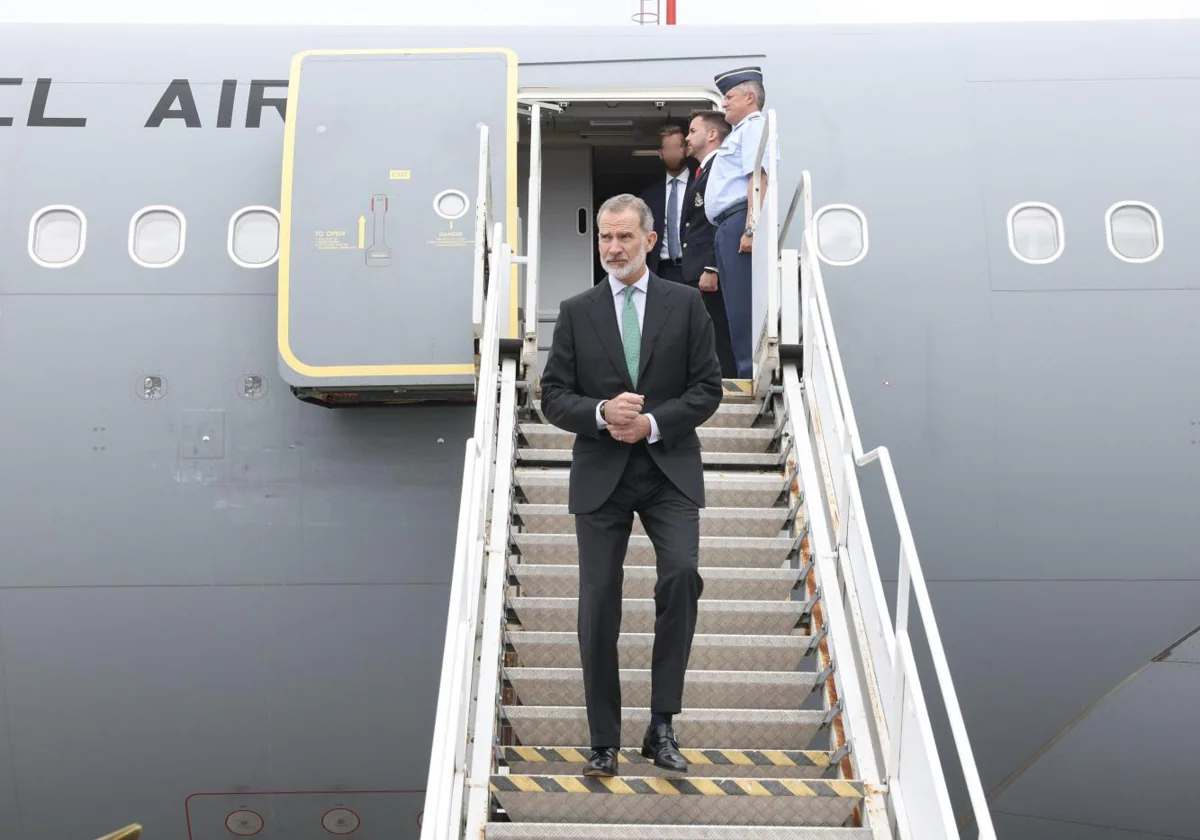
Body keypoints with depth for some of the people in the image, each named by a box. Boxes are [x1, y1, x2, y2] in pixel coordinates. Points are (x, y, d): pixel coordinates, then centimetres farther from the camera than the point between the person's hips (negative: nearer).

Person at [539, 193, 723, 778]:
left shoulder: (686, 303, 5)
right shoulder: (577, 312, 7)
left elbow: (707, 389, 1)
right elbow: (553, 397, 3)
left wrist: (652, 422, -13)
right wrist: (602, 412, -16)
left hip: (670, 472, -1)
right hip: (601, 477, 1)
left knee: (682, 574, -21)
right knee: (599, 605, 2)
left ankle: (662, 724, -5)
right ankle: (604, 741, 15)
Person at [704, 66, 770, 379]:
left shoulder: (754, 126, -3)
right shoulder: (739, 133, 28)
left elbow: (758, 178, -17)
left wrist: (750, 229, -25)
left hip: (739, 223, -11)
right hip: (729, 226, 11)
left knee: (744, 306, -13)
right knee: (736, 307, 10)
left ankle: (751, 374, -13)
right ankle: (745, 374, 14)